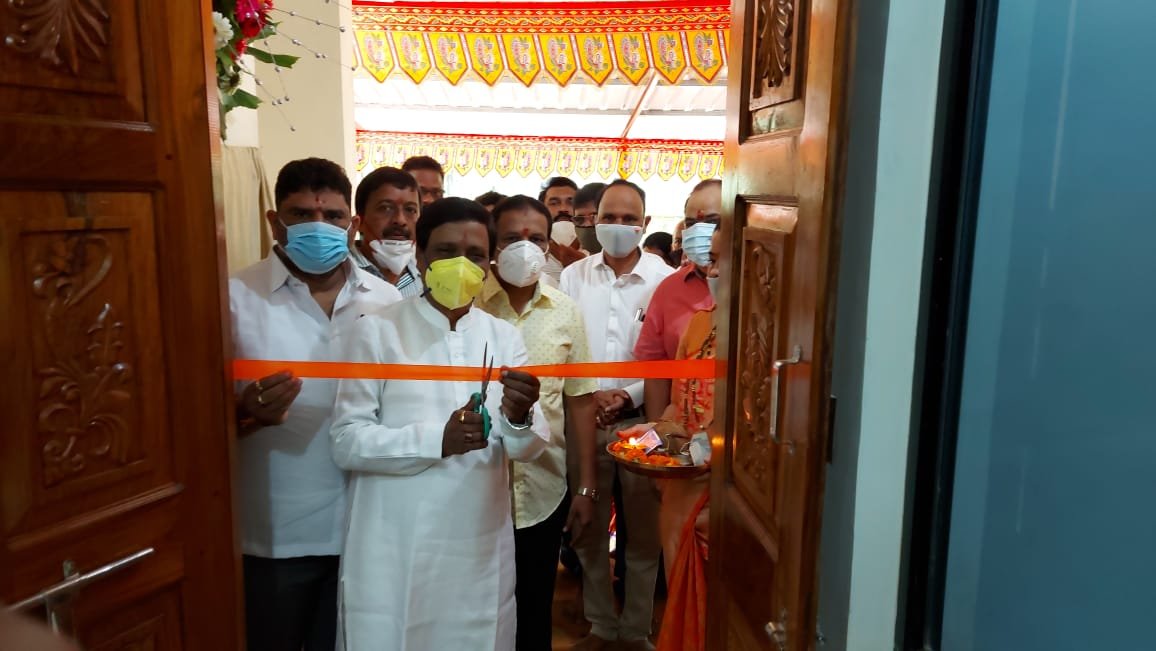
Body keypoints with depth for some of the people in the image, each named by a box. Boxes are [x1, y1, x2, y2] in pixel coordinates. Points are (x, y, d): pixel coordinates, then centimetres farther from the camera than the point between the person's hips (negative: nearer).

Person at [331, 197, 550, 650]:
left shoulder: (504, 337, 4)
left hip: (481, 552, 3)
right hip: (395, 557, -3)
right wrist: (437, 439, -23)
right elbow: (345, 441, -10)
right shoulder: (376, 331, -6)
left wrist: (519, 418, -23)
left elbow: (530, 448, -1)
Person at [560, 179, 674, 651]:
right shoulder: (573, 277, 2)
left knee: (644, 536, 11)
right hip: (583, 422, 2)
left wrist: (629, 395, -16)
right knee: (588, 533, 14)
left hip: (643, 422, -2)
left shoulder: (665, 280, -6)